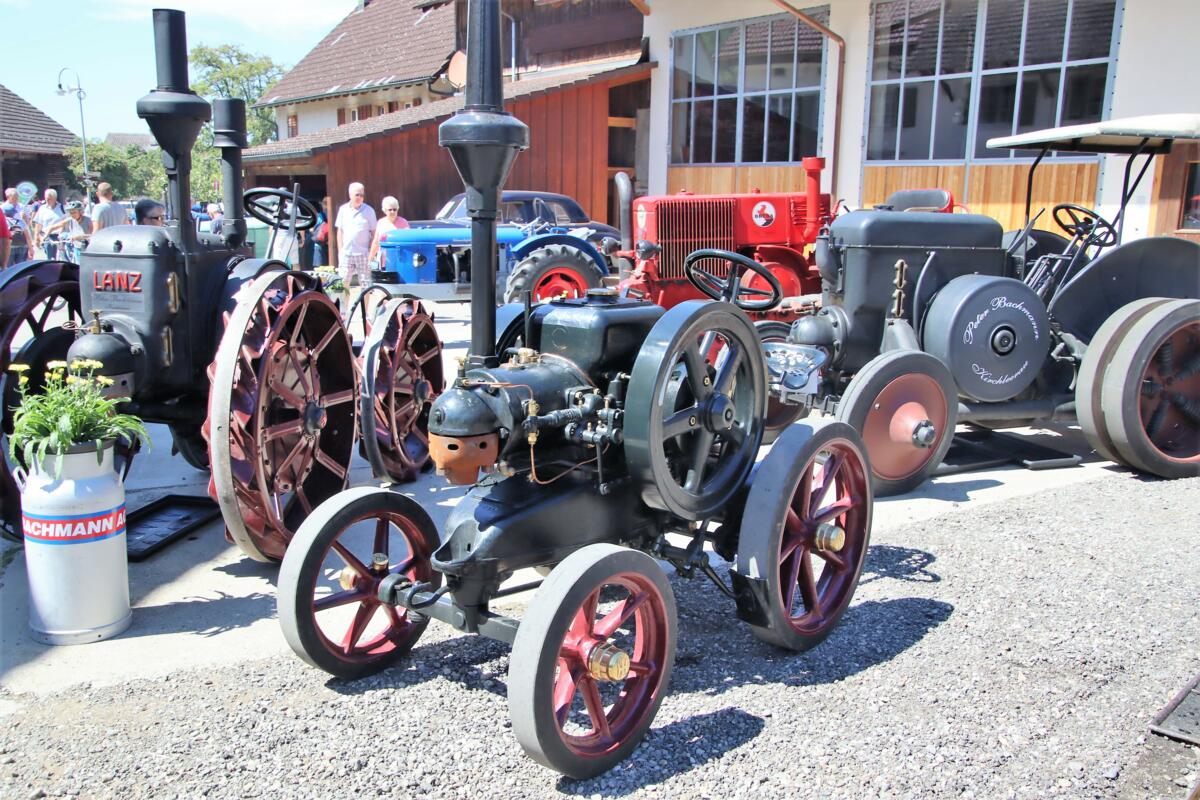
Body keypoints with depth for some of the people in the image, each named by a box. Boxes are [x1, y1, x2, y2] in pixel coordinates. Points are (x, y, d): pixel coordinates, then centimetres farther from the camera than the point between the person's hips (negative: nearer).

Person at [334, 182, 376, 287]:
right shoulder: (343, 209, 8)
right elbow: (340, 231, 12)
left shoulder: (369, 210, 0)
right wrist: (340, 251, 7)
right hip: (346, 254, 2)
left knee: (365, 283, 1)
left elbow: (374, 233, 1)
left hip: (363, 254, -2)